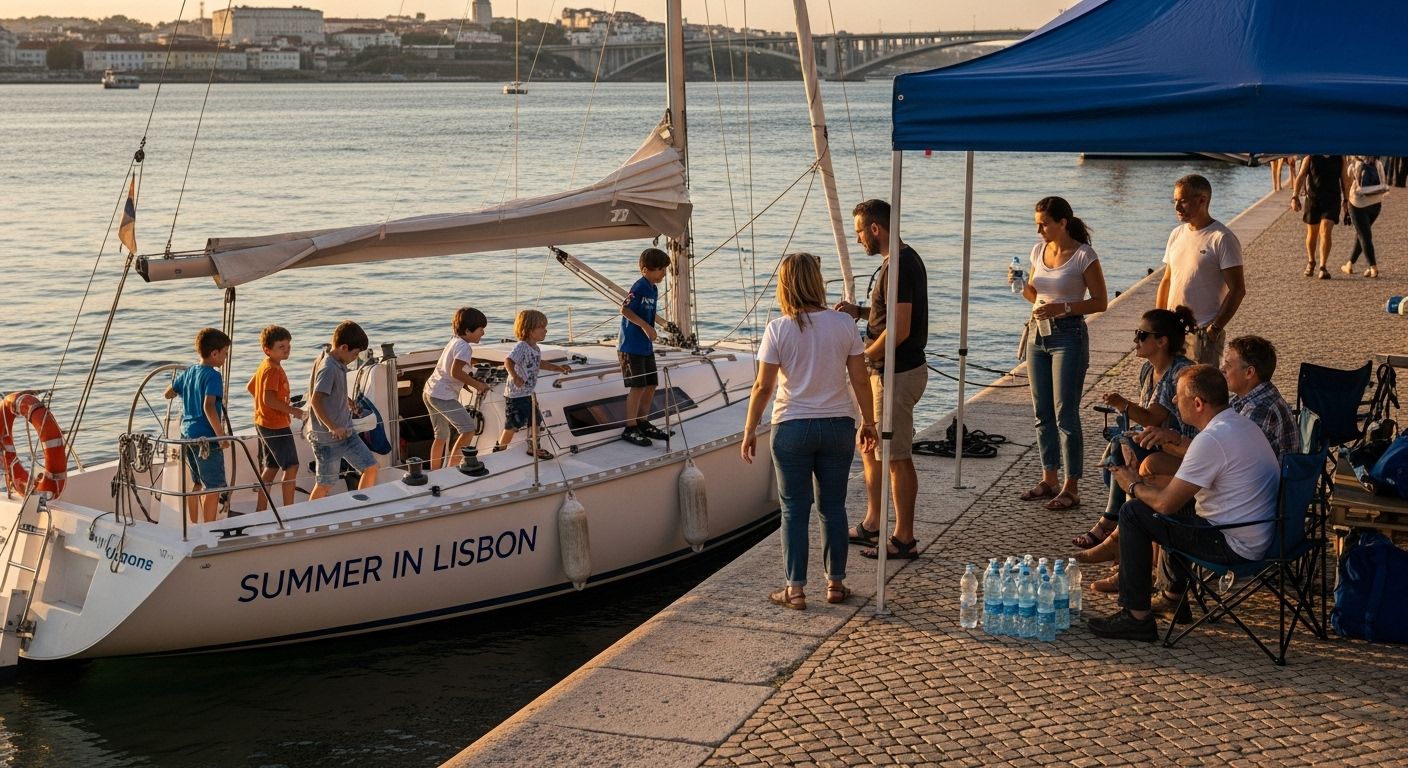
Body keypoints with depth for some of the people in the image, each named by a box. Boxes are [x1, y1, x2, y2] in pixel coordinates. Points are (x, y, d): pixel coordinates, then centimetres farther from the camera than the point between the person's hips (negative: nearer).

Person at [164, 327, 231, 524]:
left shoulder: (188, 373, 9)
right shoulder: (213, 376, -15)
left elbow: (167, 394, 21)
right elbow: (208, 407, -27)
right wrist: (221, 435, -24)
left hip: (187, 435, 9)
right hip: (206, 438, -9)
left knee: (197, 483, 19)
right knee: (214, 487, -1)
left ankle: (193, 526, 25)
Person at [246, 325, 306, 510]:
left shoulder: (265, 366, 11)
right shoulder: (273, 370, -20)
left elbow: (250, 387, 22)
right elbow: (269, 399, -28)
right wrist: (292, 410, -23)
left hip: (263, 424, 10)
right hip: (276, 425, -10)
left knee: (271, 467, 16)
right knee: (291, 466, -3)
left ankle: (260, 509, 20)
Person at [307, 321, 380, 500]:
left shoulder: (339, 364, 7)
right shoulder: (328, 368, -21)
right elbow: (315, 401, -30)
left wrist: (346, 400, 27)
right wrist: (332, 427, -30)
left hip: (345, 432, 9)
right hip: (327, 438, -9)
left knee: (370, 467, 9)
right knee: (325, 485, 0)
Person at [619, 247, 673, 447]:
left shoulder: (653, 289, 11)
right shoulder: (639, 287, -16)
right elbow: (625, 310, -24)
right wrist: (645, 326, -25)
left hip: (646, 346, 9)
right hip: (631, 346, -9)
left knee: (651, 384, 12)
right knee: (638, 386, -8)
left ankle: (643, 424, 25)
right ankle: (630, 429, 0)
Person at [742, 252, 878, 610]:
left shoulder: (778, 329, -10)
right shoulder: (844, 324, -4)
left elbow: (763, 386, -8)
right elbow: (860, 381, -1)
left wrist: (750, 430, 2)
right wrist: (869, 423, 12)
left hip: (792, 428, -2)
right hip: (838, 425, 2)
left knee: (795, 510, 6)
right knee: (833, 507, 13)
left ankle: (795, 589, 9)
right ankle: (835, 583, 20)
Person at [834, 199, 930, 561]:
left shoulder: (898, 266, -21)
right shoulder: (904, 259, 12)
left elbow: (899, 330, -26)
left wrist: (864, 357, -13)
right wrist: (859, 311, 10)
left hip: (896, 374, -11)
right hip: (888, 371, 11)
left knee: (897, 457, -2)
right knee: (869, 447, 19)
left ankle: (904, 539, 6)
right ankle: (872, 524, 29)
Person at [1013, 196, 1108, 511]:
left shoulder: (1084, 255, -10)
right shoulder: (1038, 250, 9)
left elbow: (1100, 302, -8)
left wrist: (1063, 308, -20)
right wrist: (1021, 286, -2)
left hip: (1068, 335, -7)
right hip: (1038, 334, 7)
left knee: (1065, 414, -6)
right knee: (1043, 413, 11)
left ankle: (1071, 488, 0)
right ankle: (1049, 478, 22)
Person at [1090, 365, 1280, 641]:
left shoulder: (1212, 439, -22)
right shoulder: (1242, 423, 9)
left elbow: (1166, 503, -18)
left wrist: (1134, 486, 1)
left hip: (1236, 546, -10)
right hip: (1264, 536, 10)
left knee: (1133, 513, -6)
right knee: (1181, 507, 31)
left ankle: (1137, 616, -1)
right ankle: (1174, 597, 35)